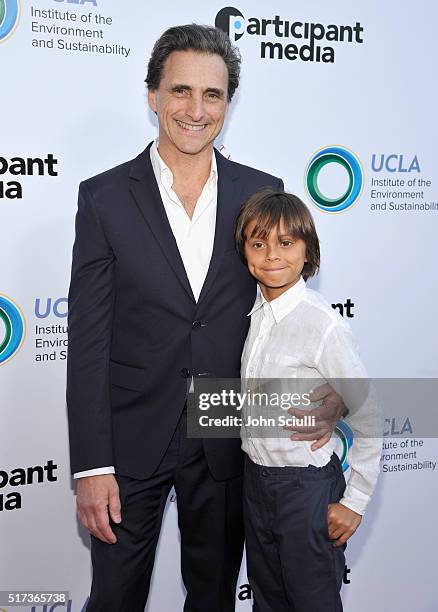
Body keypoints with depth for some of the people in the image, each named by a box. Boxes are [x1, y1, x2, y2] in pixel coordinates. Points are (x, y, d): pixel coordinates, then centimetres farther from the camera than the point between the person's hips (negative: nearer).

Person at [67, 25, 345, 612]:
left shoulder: (262, 192, 0)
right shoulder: (104, 197, -6)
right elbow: (88, 339, -8)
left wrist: (320, 391, -14)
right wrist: (91, 465, -10)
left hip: (228, 443, 2)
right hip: (132, 438, -1)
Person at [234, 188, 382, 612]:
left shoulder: (324, 326, -22)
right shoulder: (255, 314, 0)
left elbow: (368, 420, -16)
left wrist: (354, 501, -10)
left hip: (306, 486, -6)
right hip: (256, 478, 7)